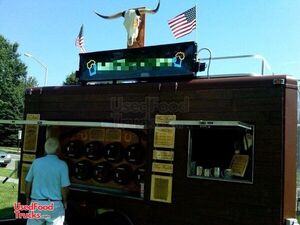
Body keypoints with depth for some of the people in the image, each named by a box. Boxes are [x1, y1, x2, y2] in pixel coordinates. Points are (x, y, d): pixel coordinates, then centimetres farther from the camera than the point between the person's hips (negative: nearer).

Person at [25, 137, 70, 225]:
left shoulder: (36, 162, -2)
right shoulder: (62, 165, -11)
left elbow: (28, 182, 5)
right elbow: (64, 187, -9)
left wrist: (27, 198, 20)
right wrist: (64, 202, 8)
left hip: (36, 204, 3)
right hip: (54, 206, -2)